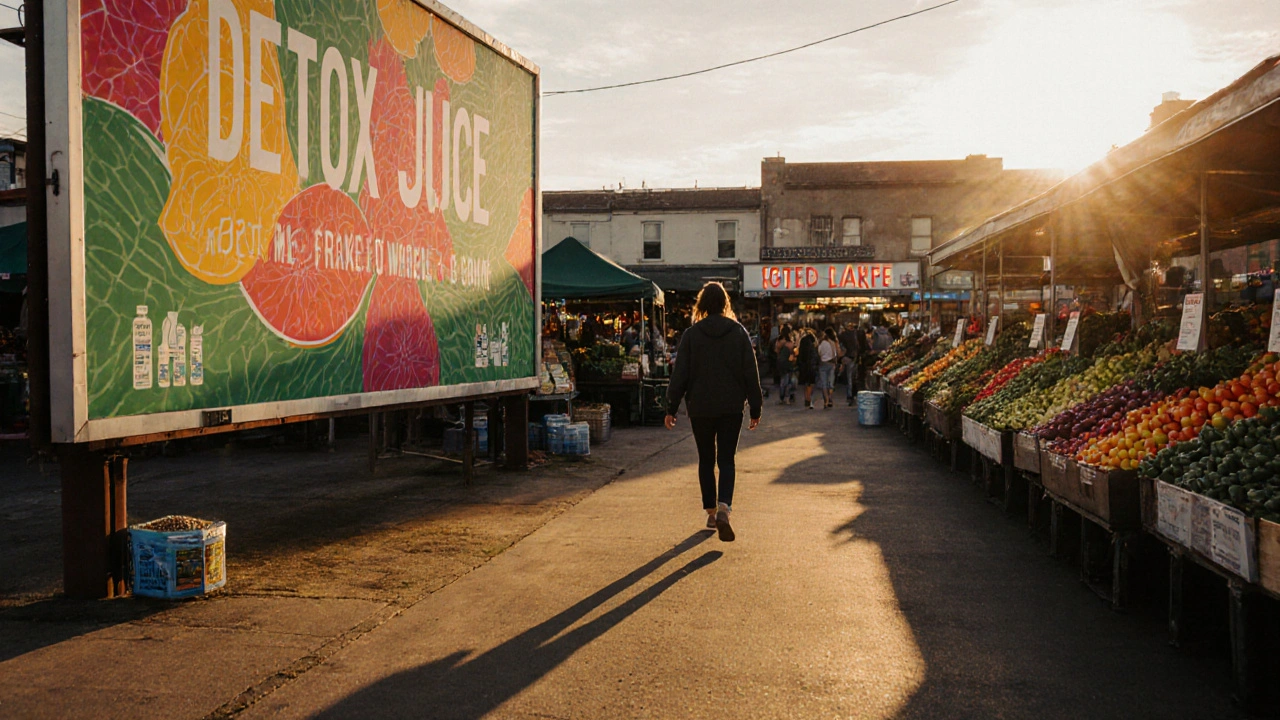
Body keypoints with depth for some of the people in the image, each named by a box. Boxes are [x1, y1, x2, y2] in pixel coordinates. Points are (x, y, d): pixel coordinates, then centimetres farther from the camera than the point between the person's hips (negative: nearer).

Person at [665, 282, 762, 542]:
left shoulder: (691, 334, -4)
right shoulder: (739, 332, -1)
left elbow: (680, 374, -4)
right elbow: (751, 372, 0)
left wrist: (671, 409, 2)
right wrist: (755, 408, 6)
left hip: (700, 408, 0)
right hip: (731, 408, 0)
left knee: (706, 459, 14)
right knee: (726, 460, 4)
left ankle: (711, 512, 18)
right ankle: (724, 507, -18)